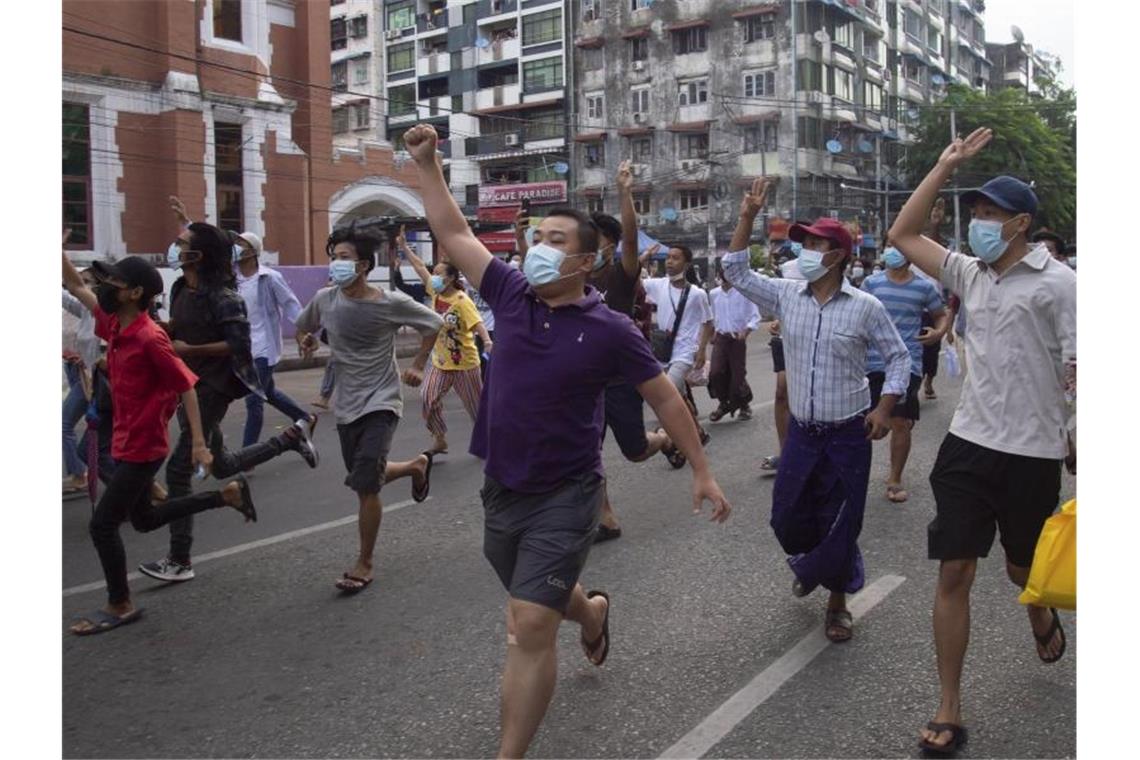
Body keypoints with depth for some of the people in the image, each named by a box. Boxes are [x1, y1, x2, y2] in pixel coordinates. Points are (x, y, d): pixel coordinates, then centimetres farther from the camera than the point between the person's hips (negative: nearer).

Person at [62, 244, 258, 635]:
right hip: (127, 443, 9)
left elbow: (187, 388, -18)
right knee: (144, 519, 21)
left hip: (143, 448, -9)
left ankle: (120, 606, 15)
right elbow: (76, 286, 14)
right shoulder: (114, 324, 2)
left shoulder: (150, 338, -21)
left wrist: (198, 442, -19)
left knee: (102, 525, -2)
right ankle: (228, 495, 29)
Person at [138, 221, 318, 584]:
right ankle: (292, 437, 35)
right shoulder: (180, 289, 7)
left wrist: (189, 350, -20)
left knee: (178, 469, -8)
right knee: (221, 465, 19)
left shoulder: (221, 296, -18)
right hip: (187, 384, 9)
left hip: (213, 388, -9)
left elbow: (239, 345, -21)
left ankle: (179, 561, 3)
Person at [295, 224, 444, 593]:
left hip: (381, 403, -5)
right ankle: (416, 466, 46)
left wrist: (418, 364, -1)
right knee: (365, 479, 16)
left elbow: (435, 324, 1)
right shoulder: (324, 299, -3)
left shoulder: (391, 303, -14)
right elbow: (302, 326, 20)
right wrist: (305, 340, 4)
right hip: (346, 405, 5)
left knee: (365, 485, -13)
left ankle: (364, 563, 6)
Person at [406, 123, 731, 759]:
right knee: (539, 600, 27)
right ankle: (593, 612, 61)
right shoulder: (512, 296, -2)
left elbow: (664, 397, -2)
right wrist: (427, 163, 0)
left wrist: (702, 471, 0)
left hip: (565, 497, -5)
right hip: (501, 489, 6)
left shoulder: (609, 329, -12)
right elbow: (455, 234, 5)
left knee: (530, 627, -11)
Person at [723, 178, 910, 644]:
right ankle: (808, 564, 44)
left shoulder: (865, 307, -9)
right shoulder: (786, 296, 0)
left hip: (849, 435, -3)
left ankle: (837, 600, 26)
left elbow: (898, 356, 0)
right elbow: (736, 273, 2)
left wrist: (884, 408, -10)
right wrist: (747, 218, -5)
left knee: (840, 523, 4)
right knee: (787, 517, 11)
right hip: (801, 432, 4)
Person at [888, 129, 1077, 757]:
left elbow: (1079, 374, -9)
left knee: (1025, 570, 18)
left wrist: (1081, 459, -12)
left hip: (1032, 454, -4)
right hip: (968, 445, 4)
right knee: (953, 573, 0)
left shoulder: (1058, 283, -8)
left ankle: (1042, 615, 56)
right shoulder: (970, 274, 7)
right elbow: (902, 235, 12)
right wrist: (946, 164, 8)